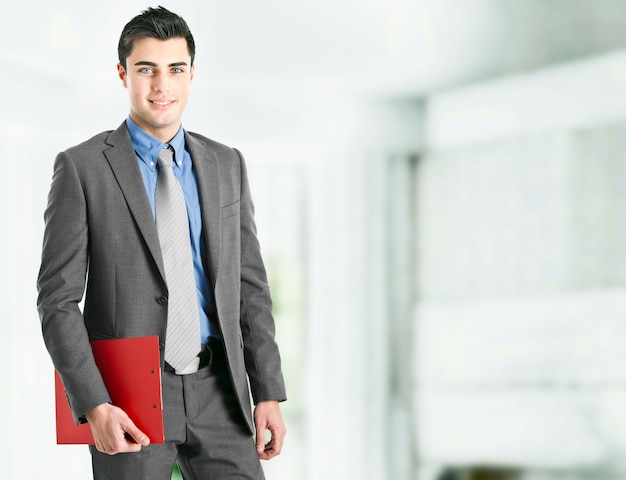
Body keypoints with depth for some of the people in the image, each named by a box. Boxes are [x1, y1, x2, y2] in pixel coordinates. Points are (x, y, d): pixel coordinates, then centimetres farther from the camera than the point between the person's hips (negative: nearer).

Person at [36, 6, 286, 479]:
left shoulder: (227, 165, 10)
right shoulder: (81, 168, -3)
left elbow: (250, 285, 11)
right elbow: (58, 299, -6)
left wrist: (269, 393, 3)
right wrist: (93, 405, -16)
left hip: (217, 391, 3)